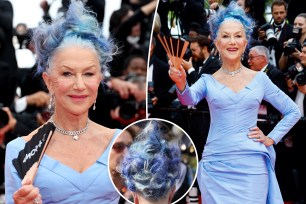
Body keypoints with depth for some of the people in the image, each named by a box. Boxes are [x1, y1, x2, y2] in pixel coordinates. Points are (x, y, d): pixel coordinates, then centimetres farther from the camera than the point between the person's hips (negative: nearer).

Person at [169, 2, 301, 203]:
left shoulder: (260, 79, 7)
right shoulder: (208, 81, 5)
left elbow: (293, 111, 14)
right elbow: (190, 98, -17)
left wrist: (271, 139, 3)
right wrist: (181, 84, -37)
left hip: (252, 166, 0)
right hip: (216, 167, 0)